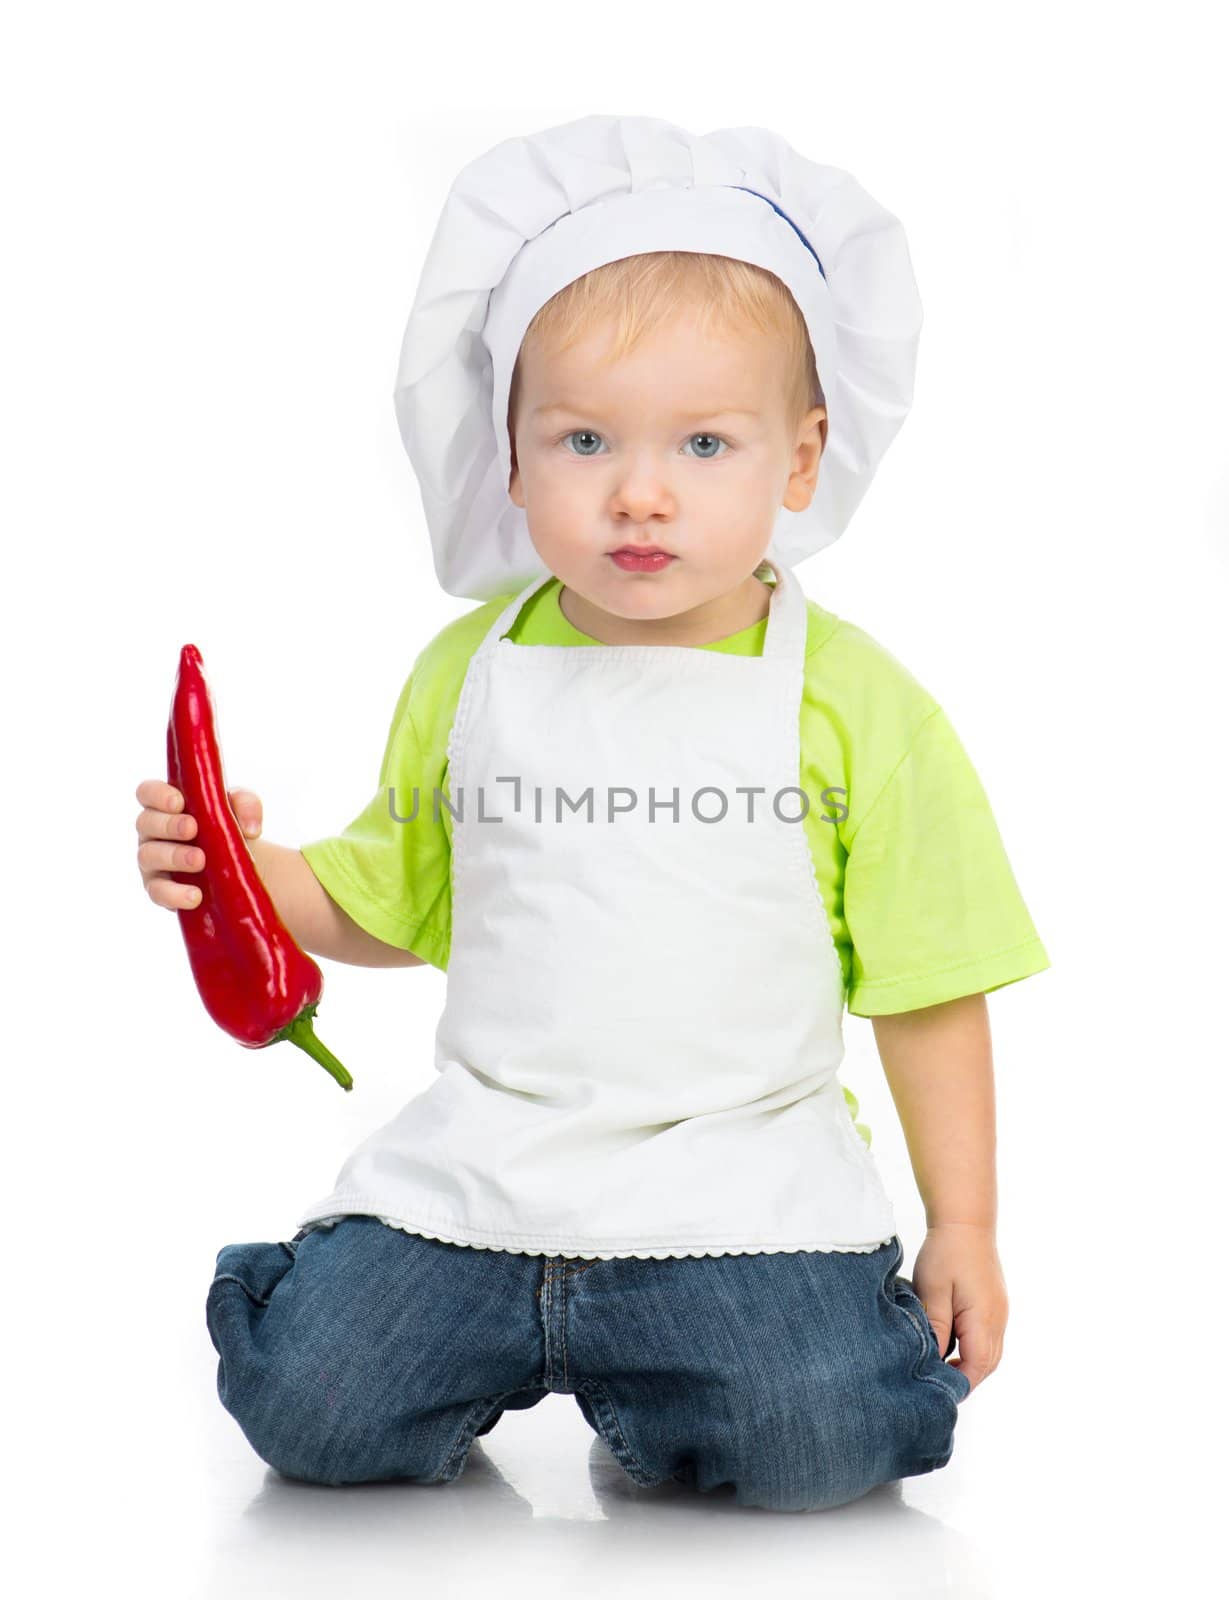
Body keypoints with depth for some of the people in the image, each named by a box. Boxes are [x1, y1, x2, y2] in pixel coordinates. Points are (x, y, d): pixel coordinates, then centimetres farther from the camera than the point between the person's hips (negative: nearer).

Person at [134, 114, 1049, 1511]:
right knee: (303, 1401, -13)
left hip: (744, 1173, -2)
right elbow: (390, 907, 18)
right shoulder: (469, 674, 5)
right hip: (483, 1161, 2)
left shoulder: (852, 701, -2)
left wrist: (961, 1226, 3)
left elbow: (926, 985, 3)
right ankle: (492, 1338, 18)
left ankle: (636, 1376, 8)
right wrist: (244, 869, -1)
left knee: (821, 1436, -24)